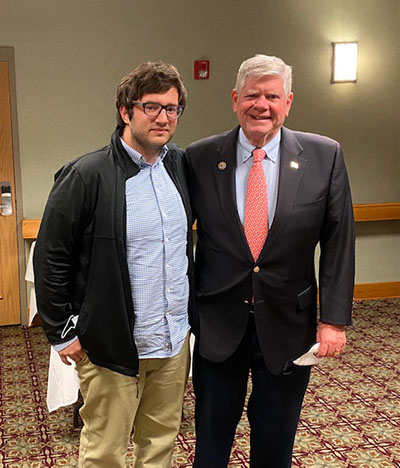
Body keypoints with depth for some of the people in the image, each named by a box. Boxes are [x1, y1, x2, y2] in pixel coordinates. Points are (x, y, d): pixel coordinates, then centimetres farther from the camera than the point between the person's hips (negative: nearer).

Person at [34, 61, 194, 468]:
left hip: (175, 341, 6)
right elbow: (50, 259, -11)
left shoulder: (181, 165, 4)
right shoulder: (86, 176, -15)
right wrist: (62, 332, -9)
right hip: (112, 345, -5)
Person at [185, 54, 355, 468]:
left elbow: (338, 244, -3)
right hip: (218, 323, 0)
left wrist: (334, 319, -6)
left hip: (287, 325, 0)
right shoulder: (199, 158, -5)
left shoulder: (324, 157, -5)